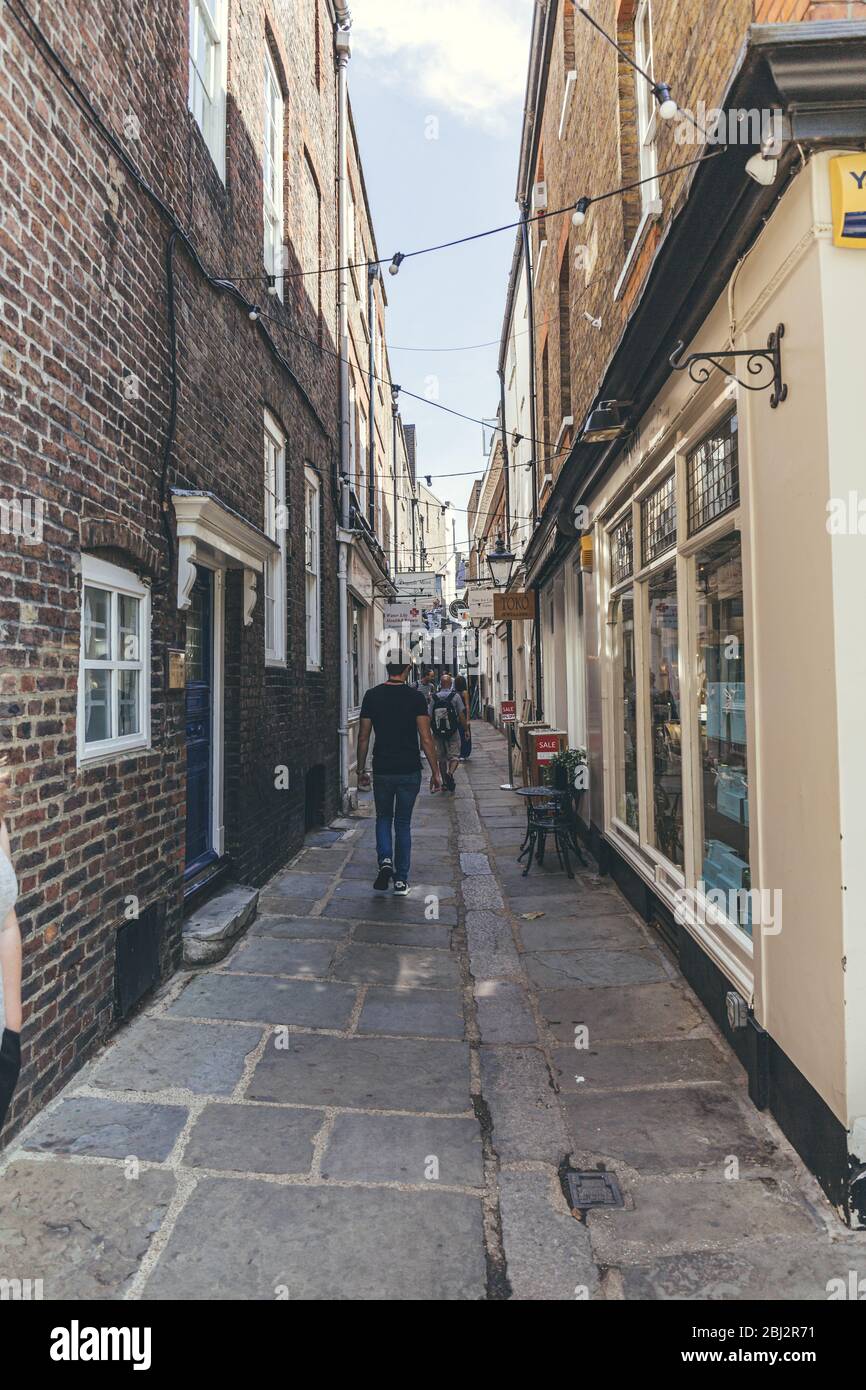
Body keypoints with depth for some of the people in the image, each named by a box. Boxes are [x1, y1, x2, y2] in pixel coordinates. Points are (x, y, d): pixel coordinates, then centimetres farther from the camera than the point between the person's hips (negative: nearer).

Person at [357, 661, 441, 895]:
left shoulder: (372, 696, -2)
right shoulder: (415, 697, -7)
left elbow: (363, 737, 1)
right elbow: (426, 738, -10)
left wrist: (361, 770, 11)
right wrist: (435, 773, -4)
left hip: (382, 770, 1)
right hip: (409, 771, -1)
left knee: (383, 818, 21)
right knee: (403, 823, 11)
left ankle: (385, 861, -2)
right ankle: (401, 880, 14)